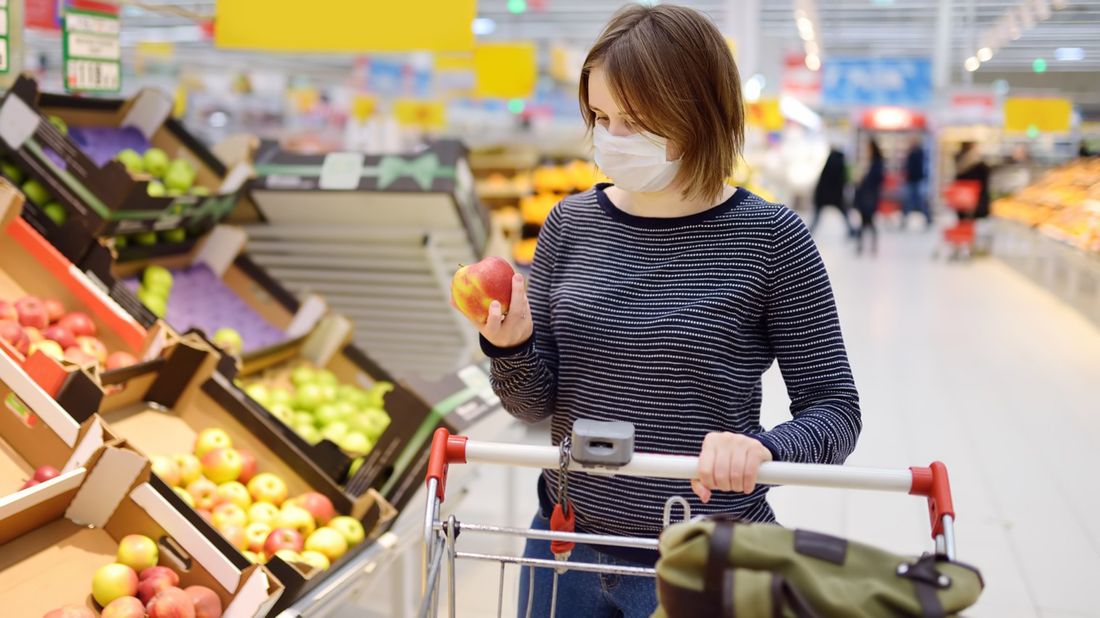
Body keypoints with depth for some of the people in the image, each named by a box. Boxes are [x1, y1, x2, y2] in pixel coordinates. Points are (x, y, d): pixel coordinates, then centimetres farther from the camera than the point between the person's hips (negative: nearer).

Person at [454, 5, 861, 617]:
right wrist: (512, 344, -19)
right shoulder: (570, 224, -2)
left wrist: (761, 447, -28)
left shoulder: (769, 238, -12)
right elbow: (538, 403, 2)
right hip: (567, 548, 4)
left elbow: (835, 411, -8)